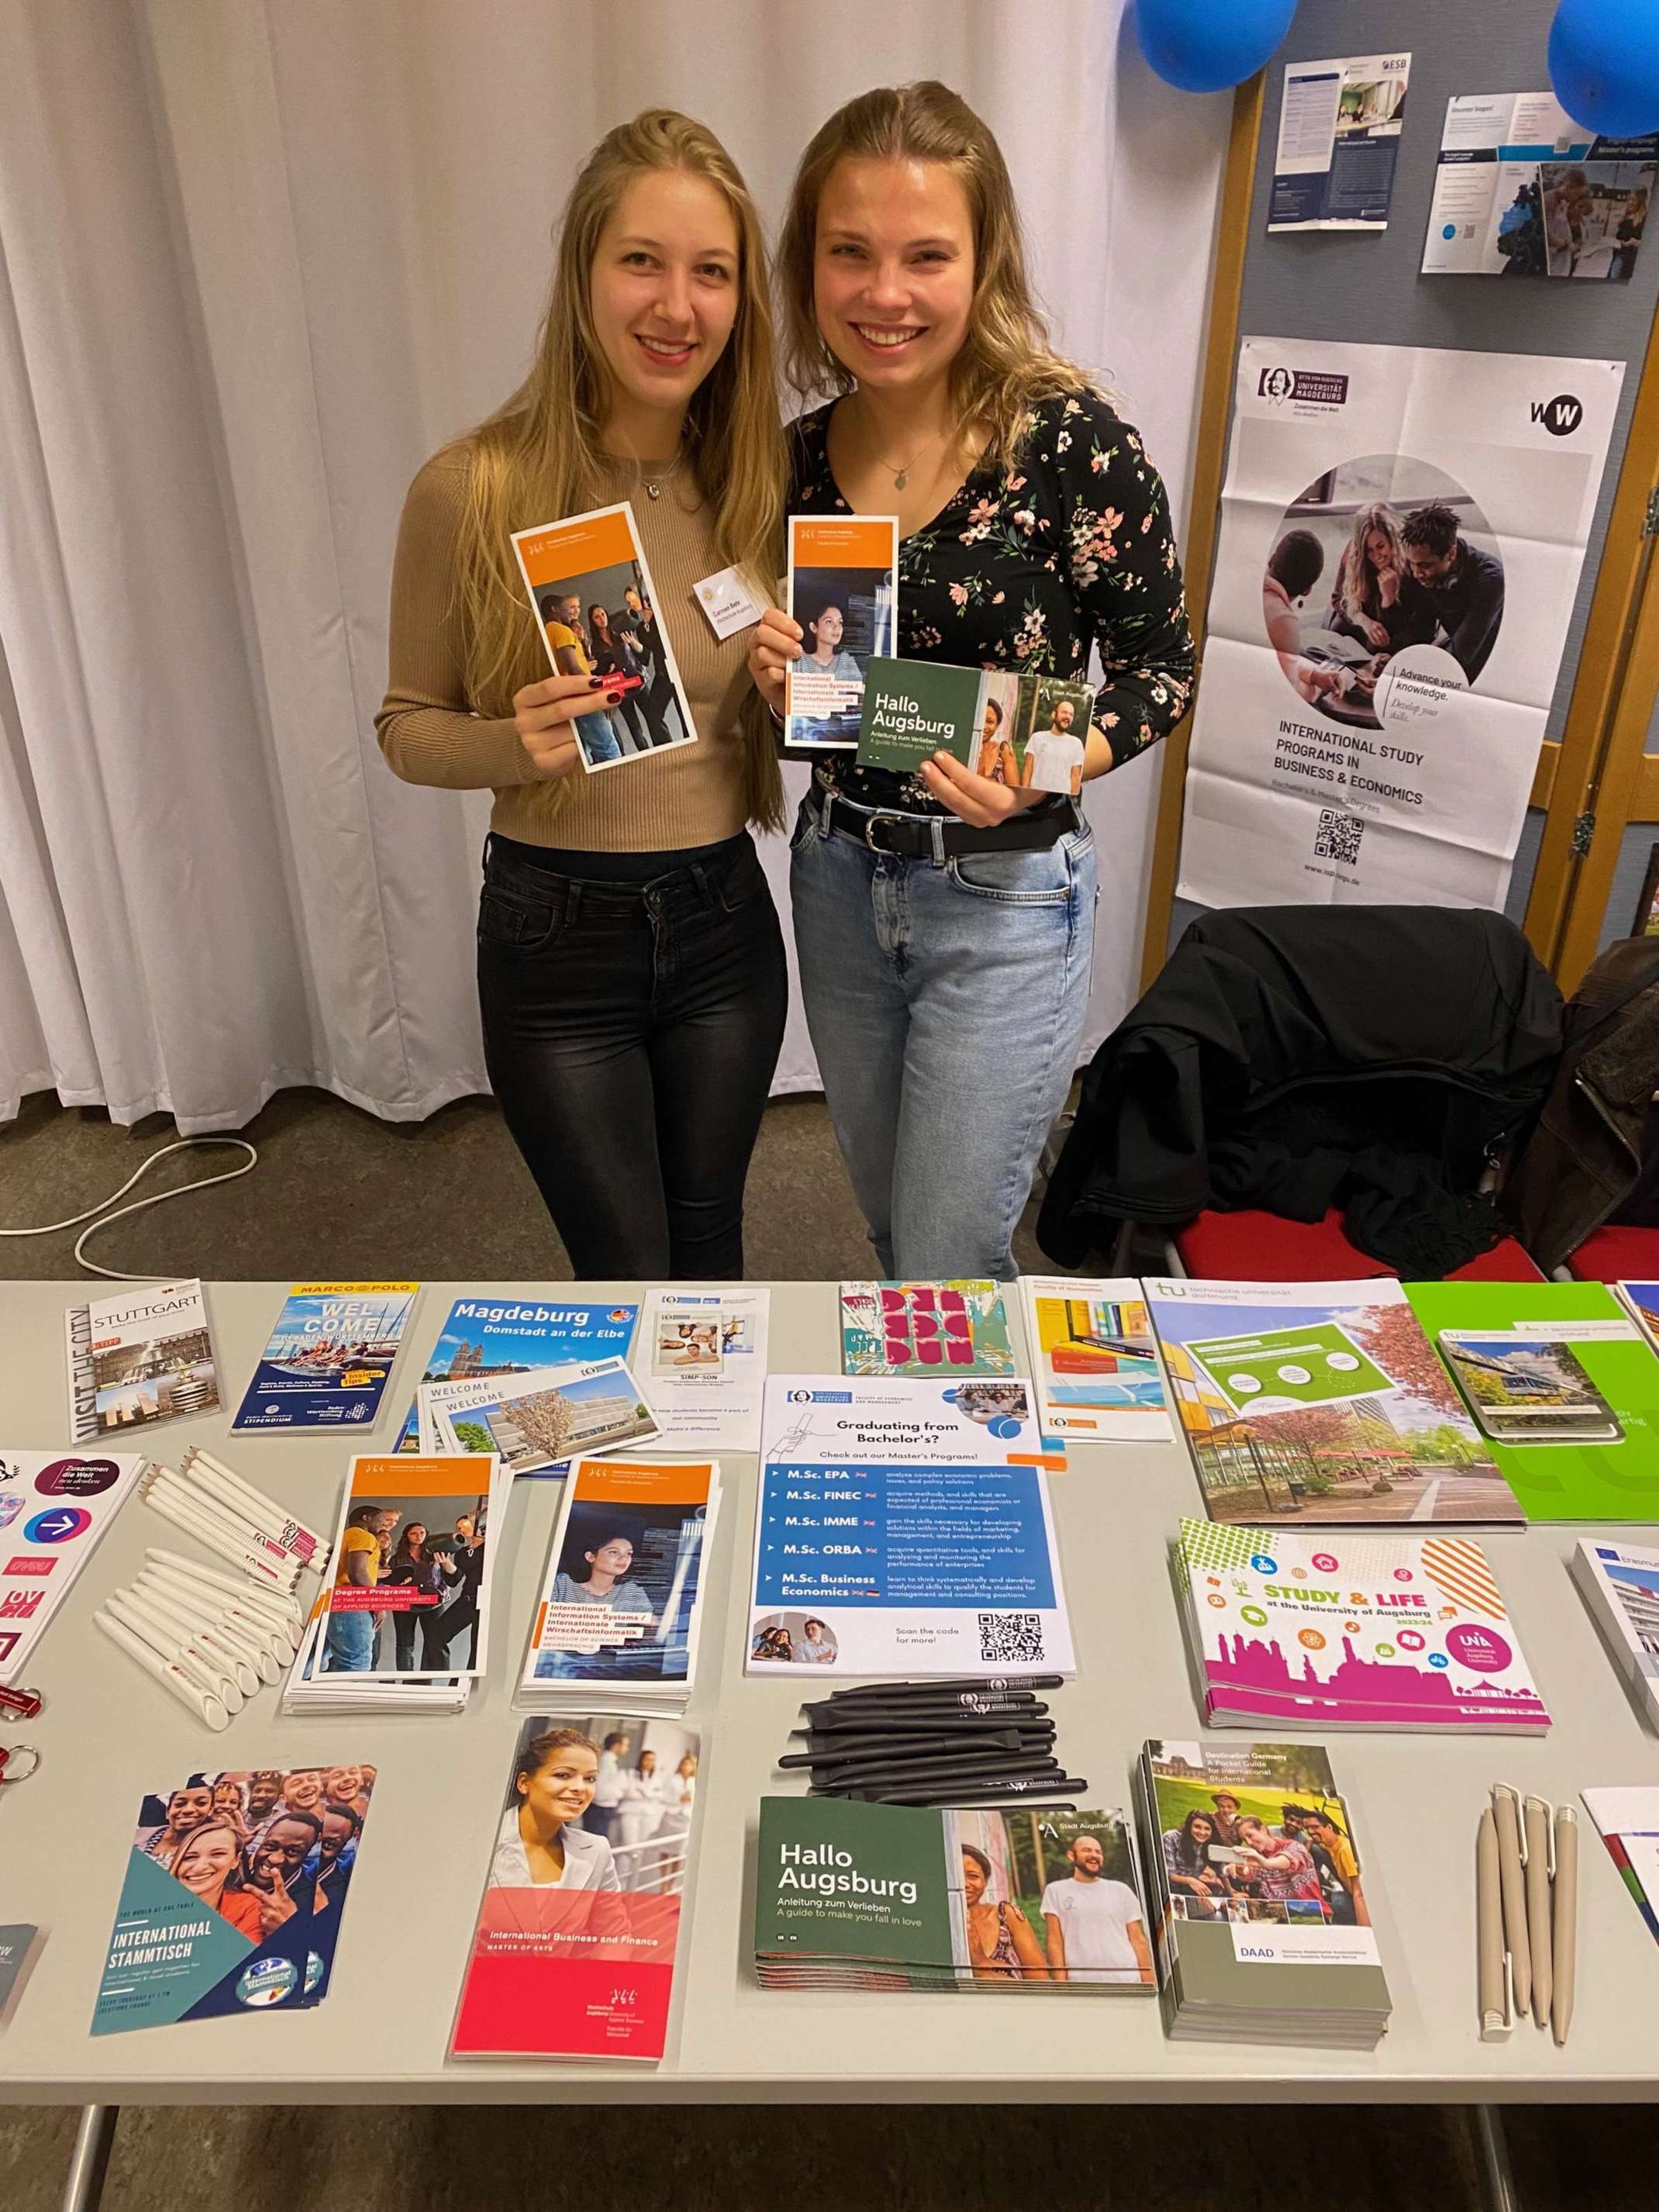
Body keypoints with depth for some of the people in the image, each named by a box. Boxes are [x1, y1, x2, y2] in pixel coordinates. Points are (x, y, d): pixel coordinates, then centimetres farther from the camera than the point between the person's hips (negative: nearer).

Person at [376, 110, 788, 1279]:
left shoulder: (760, 485, -1)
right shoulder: (473, 490, -12)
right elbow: (408, 725, -2)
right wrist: (518, 742, -22)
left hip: (723, 920, 3)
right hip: (555, 933, -3)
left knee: (709, 1248, 20)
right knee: (627, 1275, 11)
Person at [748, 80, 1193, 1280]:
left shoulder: (1070, 435, -15)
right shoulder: (804, 453, 0)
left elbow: (1162, 663, -8)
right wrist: (778, 677, -11)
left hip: (1005, 897, -5)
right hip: (837, 879, 6)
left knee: (946, 1270, 2)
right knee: (893, 1229, 23)